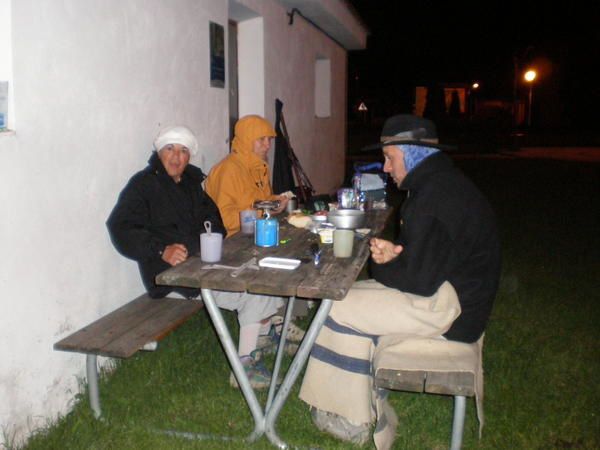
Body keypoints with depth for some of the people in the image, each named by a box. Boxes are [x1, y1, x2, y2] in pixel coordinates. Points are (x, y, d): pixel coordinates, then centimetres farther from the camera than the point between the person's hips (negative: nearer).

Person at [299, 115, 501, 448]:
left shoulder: (436, 196, -25)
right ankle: (363, 409, 18)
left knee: (342, 309, -10)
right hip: (446, 288, 11)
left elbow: (420, 281, -26)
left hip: (449, 308, -11)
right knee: (353, 297, 12)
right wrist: (392, 251, -2)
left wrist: (382, 266, -6)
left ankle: (354, 422, 7)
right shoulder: (440, 183, 9)